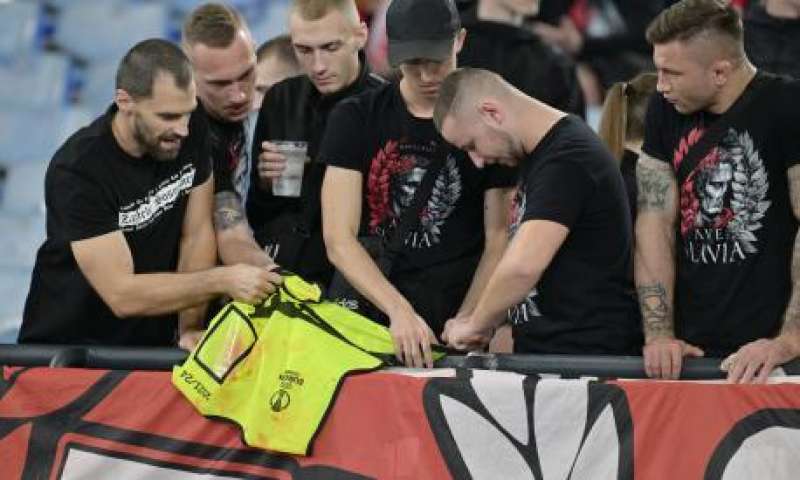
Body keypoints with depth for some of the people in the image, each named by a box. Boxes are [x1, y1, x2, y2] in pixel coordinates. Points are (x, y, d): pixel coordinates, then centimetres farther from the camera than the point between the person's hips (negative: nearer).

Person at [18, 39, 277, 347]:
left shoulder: (192, 133, -5)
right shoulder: (76, 171, -23)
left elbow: (196, 234, 1)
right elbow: (122, 294, -25)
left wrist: (189, 329, -11)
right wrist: (222, 281, -29)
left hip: (154, 344, 4)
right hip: (67, 346, -4)